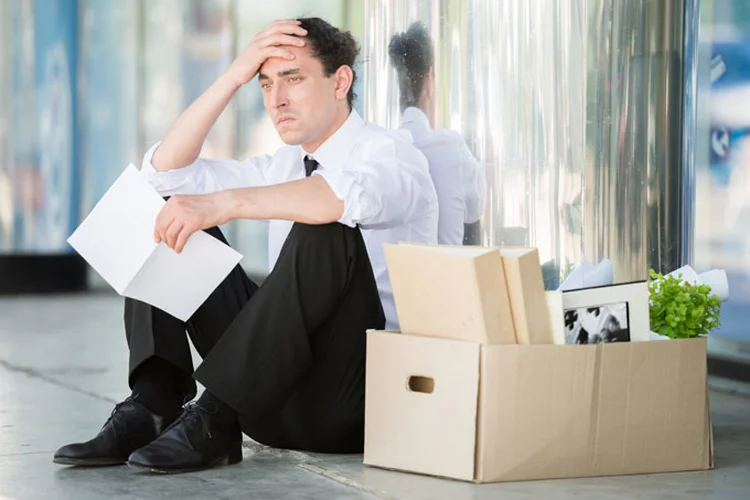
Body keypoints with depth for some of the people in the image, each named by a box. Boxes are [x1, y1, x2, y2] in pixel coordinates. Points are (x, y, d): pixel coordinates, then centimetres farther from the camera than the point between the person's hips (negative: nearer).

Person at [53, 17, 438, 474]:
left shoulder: (391, 152, -7)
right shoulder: (285, 166, 15)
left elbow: (352, 194, -32)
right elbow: (165, 171, 10)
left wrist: (224, 203, -38)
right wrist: (233, 78, 1)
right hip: (279, 397, 7)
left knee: (326, 230, -33)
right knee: (172, 217, 4)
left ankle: (215, 420, -29)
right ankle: (151, 410, -13)